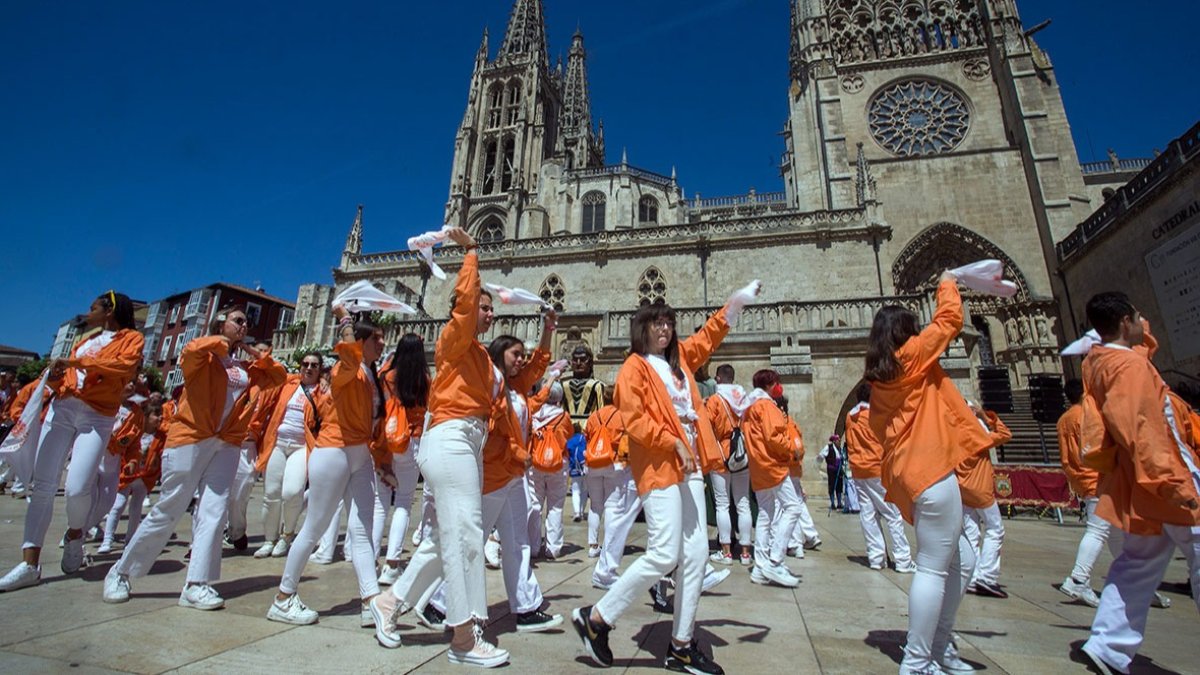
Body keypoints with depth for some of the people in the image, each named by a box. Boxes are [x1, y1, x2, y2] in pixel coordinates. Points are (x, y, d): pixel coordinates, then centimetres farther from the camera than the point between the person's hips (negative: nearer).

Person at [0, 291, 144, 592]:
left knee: (76, 489, -13)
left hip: (97, 417, -6)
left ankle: (75, 536, 17)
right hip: (62, 408, 6)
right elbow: (67, 373, 19)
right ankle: (30, 564, 1)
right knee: (42, 485, -2)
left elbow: (126, 366, -15)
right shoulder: (86, 339, 23)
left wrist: (77, 362, -16)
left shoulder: (131, 338, 4)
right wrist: (55, 375, -3)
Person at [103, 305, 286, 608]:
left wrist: (254, 353, 10)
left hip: (226, 445, 5)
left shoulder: (247, 368, 15)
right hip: (190, 438, -4)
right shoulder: (204, 356, 0)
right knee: (168, 510, 3)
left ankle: (196, 585, 0)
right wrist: (221, 341, -4)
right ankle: (120, 572, 23)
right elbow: (192, 350, -22)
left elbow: (279, 376, 18)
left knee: (213, 511, -3)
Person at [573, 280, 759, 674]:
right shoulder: (634, 367, -5)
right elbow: (633, 420, -14)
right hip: (659, 468, -8)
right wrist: (674, 443, -18)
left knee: (696, 555, 7)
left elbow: (708, 336, 29)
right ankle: (595, 618, 7)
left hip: (690, 467, 8)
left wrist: (738, 301, 26)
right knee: (663, 556, -11)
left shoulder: (679, 358, 16)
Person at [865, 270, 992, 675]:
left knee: (957, 562, 17)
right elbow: (949, 320, 4)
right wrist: (948, 284, 21)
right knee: (934, 567, -5)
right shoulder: (912, 356, -4)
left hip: (910, 470, 9)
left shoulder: (879, 377, 16)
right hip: (932, 468, -9)